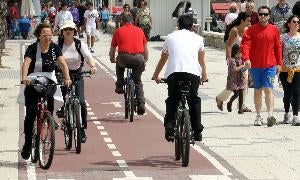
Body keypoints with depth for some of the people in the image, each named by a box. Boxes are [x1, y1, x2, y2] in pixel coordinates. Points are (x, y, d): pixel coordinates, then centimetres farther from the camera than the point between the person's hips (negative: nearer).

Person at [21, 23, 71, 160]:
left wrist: (67, 78, -28)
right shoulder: (32, 48, -10)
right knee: (30, 115, -8)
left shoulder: (54, 48, -1)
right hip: (32, 85, -2)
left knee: (49, 113, -6)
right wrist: (24, 77, -45)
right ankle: (27, 145, 1)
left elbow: (63, 64, -10)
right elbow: (26, 63, -26)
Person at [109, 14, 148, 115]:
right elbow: (145, 47, 26)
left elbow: (112, 49, 21)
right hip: (138, 58, 2)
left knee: (119, 64, 36)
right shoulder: (139, 30, 20)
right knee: (138, 82, 20)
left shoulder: (118, 31, 15)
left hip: (124, 57, -2)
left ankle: (119, 86, 27)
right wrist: (145, 59, 42)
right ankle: (141, 105, 11)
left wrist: (112, 60, 39)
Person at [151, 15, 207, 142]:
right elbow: (201, 61, 37)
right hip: (193, 73, 0)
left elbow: (162, 60, 36)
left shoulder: (170, 37, 25)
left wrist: (156, 75, 49)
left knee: (172, 100, 14)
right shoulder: (198, 38, 25)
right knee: (194, 101, 14)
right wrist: (204, 76, 53)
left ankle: (169, 129, -2)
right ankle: (197, 132, 13)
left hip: (173, 73, 0)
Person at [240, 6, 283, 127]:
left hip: (270, 65, -1)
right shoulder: (252, 30, 0)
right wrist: (246, 58, -26)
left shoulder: (274, 30, 4)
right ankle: (258, 116, 17)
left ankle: (270, 115, -17)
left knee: (268, 89, -10)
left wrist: (279, 63, 6)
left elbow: (278, 47, 8)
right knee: (257, 90, 9)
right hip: (255, 65, 1)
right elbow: (245, 44, -10)